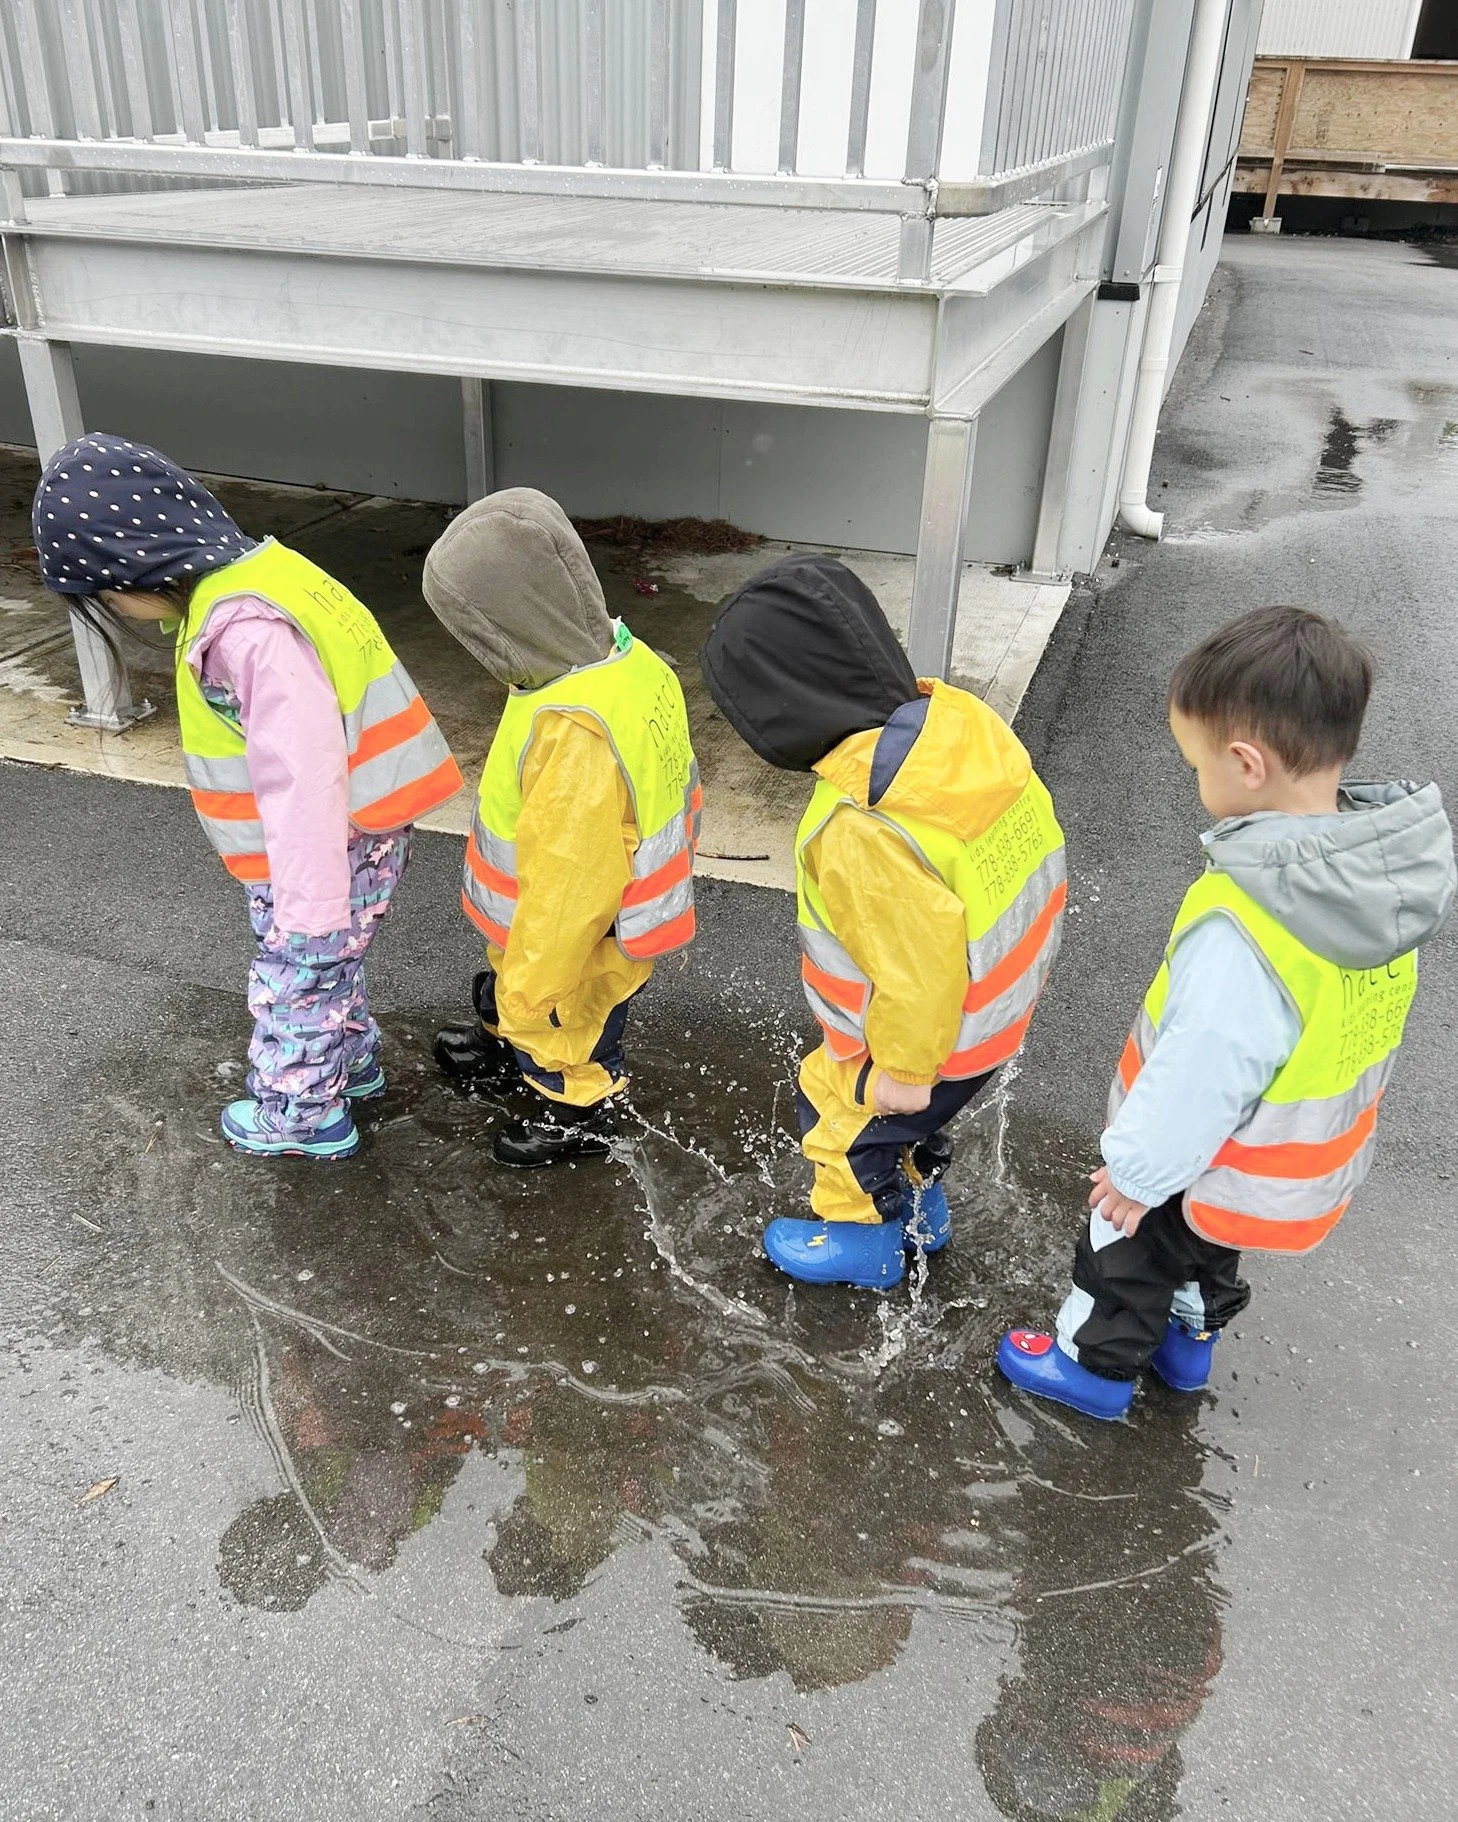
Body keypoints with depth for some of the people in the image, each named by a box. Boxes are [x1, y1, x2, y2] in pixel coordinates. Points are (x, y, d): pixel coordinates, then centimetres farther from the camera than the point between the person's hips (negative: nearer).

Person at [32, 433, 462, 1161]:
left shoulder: (246, 631, -29)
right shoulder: (252, 576, 2)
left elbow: (304, 776, -30)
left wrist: (309, 908, -24)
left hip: (323, 851, -9)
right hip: (354, 832, 9)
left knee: (297, 983, 13)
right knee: (326, 969, 28)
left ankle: (299, 1115, 35)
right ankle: (347, 1061, 51)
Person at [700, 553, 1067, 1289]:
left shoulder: (858, 829, -39)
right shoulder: (960, 717, -15)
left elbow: (918, 965, -31)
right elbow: (1036, 838, -2)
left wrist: (903, 1069, -12)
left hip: (931, 1032, -7)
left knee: (841, 1115, 20)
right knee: (907, 1118, 31)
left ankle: (863, 1243, 43)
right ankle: (917, 1212, 55)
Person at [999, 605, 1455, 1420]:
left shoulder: (1241, 929, -41)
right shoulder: (1390, 873, -16)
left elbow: (1202, 1070, -32)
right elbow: (1354, 1022, 0)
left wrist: (1137, 1168, -16)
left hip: (1214, 1163, -7)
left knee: (1130, 1254, 21)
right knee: (1209, 1250, 32)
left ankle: (1096, 1365, 44)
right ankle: (1188, 1342, 56)